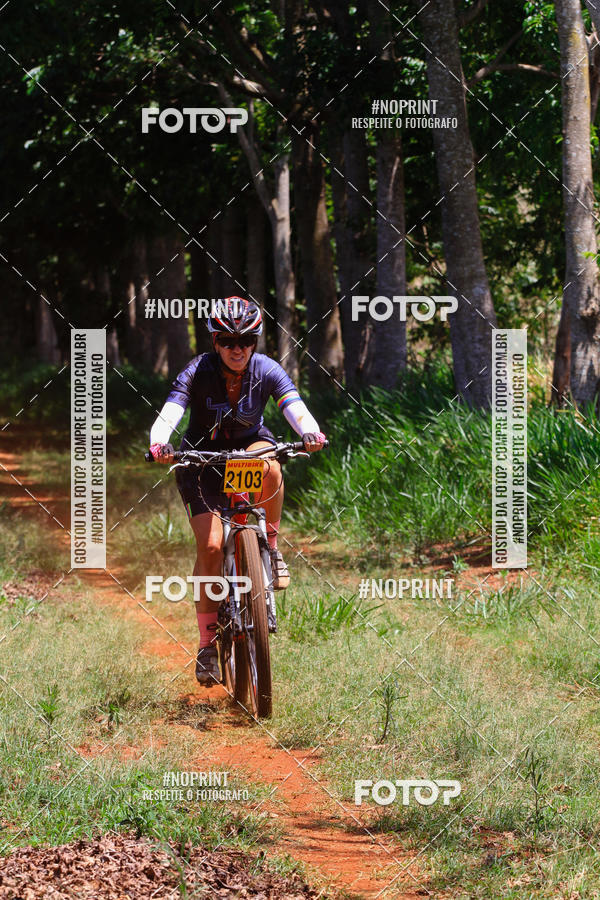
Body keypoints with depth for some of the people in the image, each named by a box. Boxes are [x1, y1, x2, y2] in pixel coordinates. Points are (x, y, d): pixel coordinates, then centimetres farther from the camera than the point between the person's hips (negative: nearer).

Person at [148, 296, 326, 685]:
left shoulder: (266, 371, -17)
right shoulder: (198, 372, -21)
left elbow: (295, 408, -30)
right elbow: (169, 414, -34)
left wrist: (311, 433, -53)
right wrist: (159, 444, -55)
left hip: (250, 445, 1)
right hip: (203, 457, -1)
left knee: (269, 467, -37)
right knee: (210, 545, -17)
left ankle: (272, 548, -14)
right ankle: (208, 642, -6)